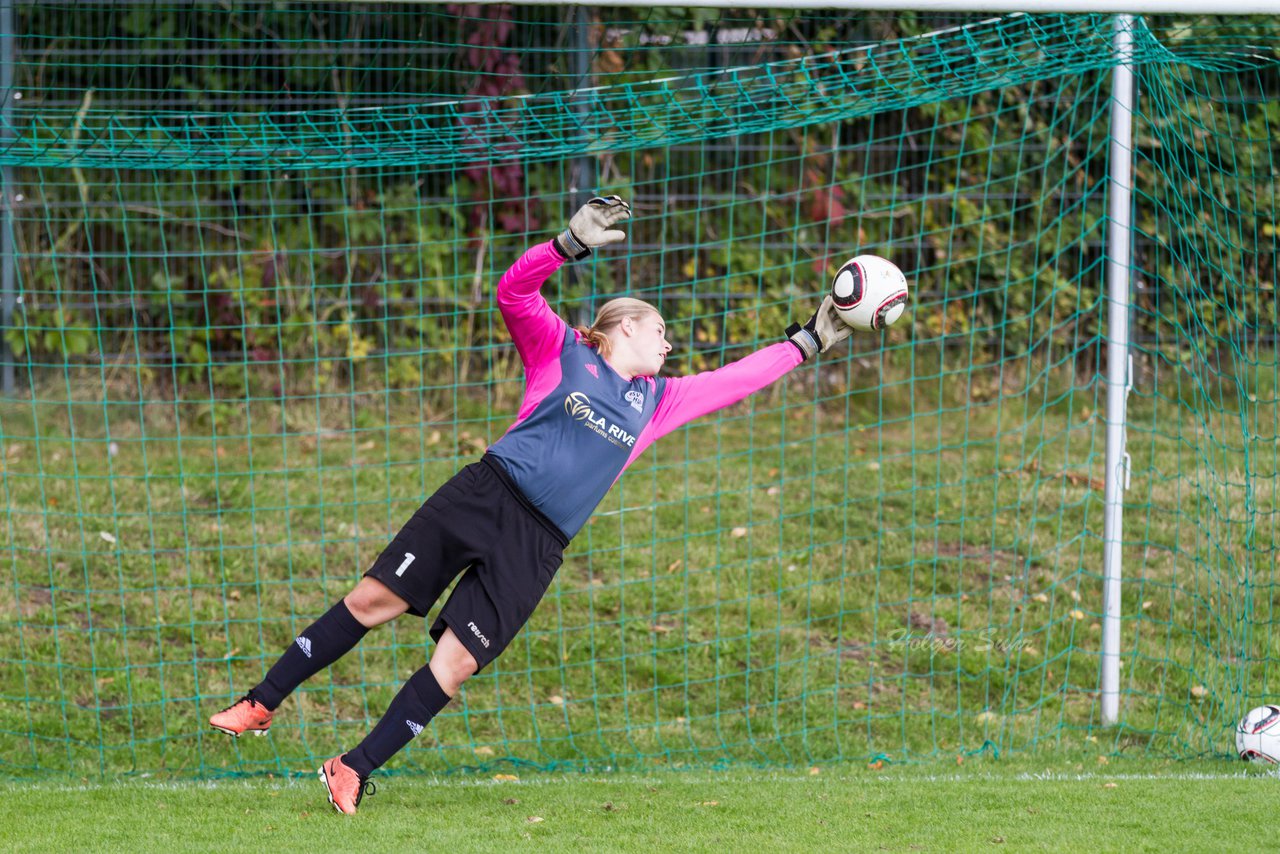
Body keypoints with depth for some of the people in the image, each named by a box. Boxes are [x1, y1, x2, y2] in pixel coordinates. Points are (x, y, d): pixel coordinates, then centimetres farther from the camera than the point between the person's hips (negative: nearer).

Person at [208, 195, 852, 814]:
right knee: (376, 599, -7)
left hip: (537, 547, 3)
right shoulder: (560, 352, 7)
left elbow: (735, 380, 27)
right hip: (484, 498, -3)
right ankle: (262, 705, 5)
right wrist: (572, 243, -17)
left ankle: (353, 772, -3)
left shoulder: (657, 401, 20)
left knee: (457, 661, -8)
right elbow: (514, 291, -6)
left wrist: (809, 340, 27)